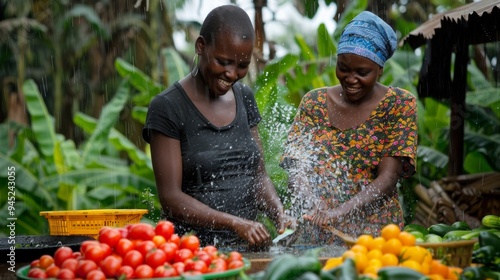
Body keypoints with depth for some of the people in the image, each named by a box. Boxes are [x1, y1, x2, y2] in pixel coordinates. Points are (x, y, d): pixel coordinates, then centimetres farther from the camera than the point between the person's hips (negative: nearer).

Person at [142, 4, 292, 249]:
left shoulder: (244, 97, 12)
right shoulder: (167, 108, -7)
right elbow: (171, 197, -11)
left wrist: (279, 214, -4)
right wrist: (235, 224, -22)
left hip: (249, 246, 6)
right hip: (194, 247, -6)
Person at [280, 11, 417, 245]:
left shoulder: (399, 104, 2)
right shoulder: (313, 102, 9)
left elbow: (388, 179, -7)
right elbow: (296, 171, 3)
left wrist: (340, 212, -22)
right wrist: (315, 205, -18)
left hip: (374, 233, -2)